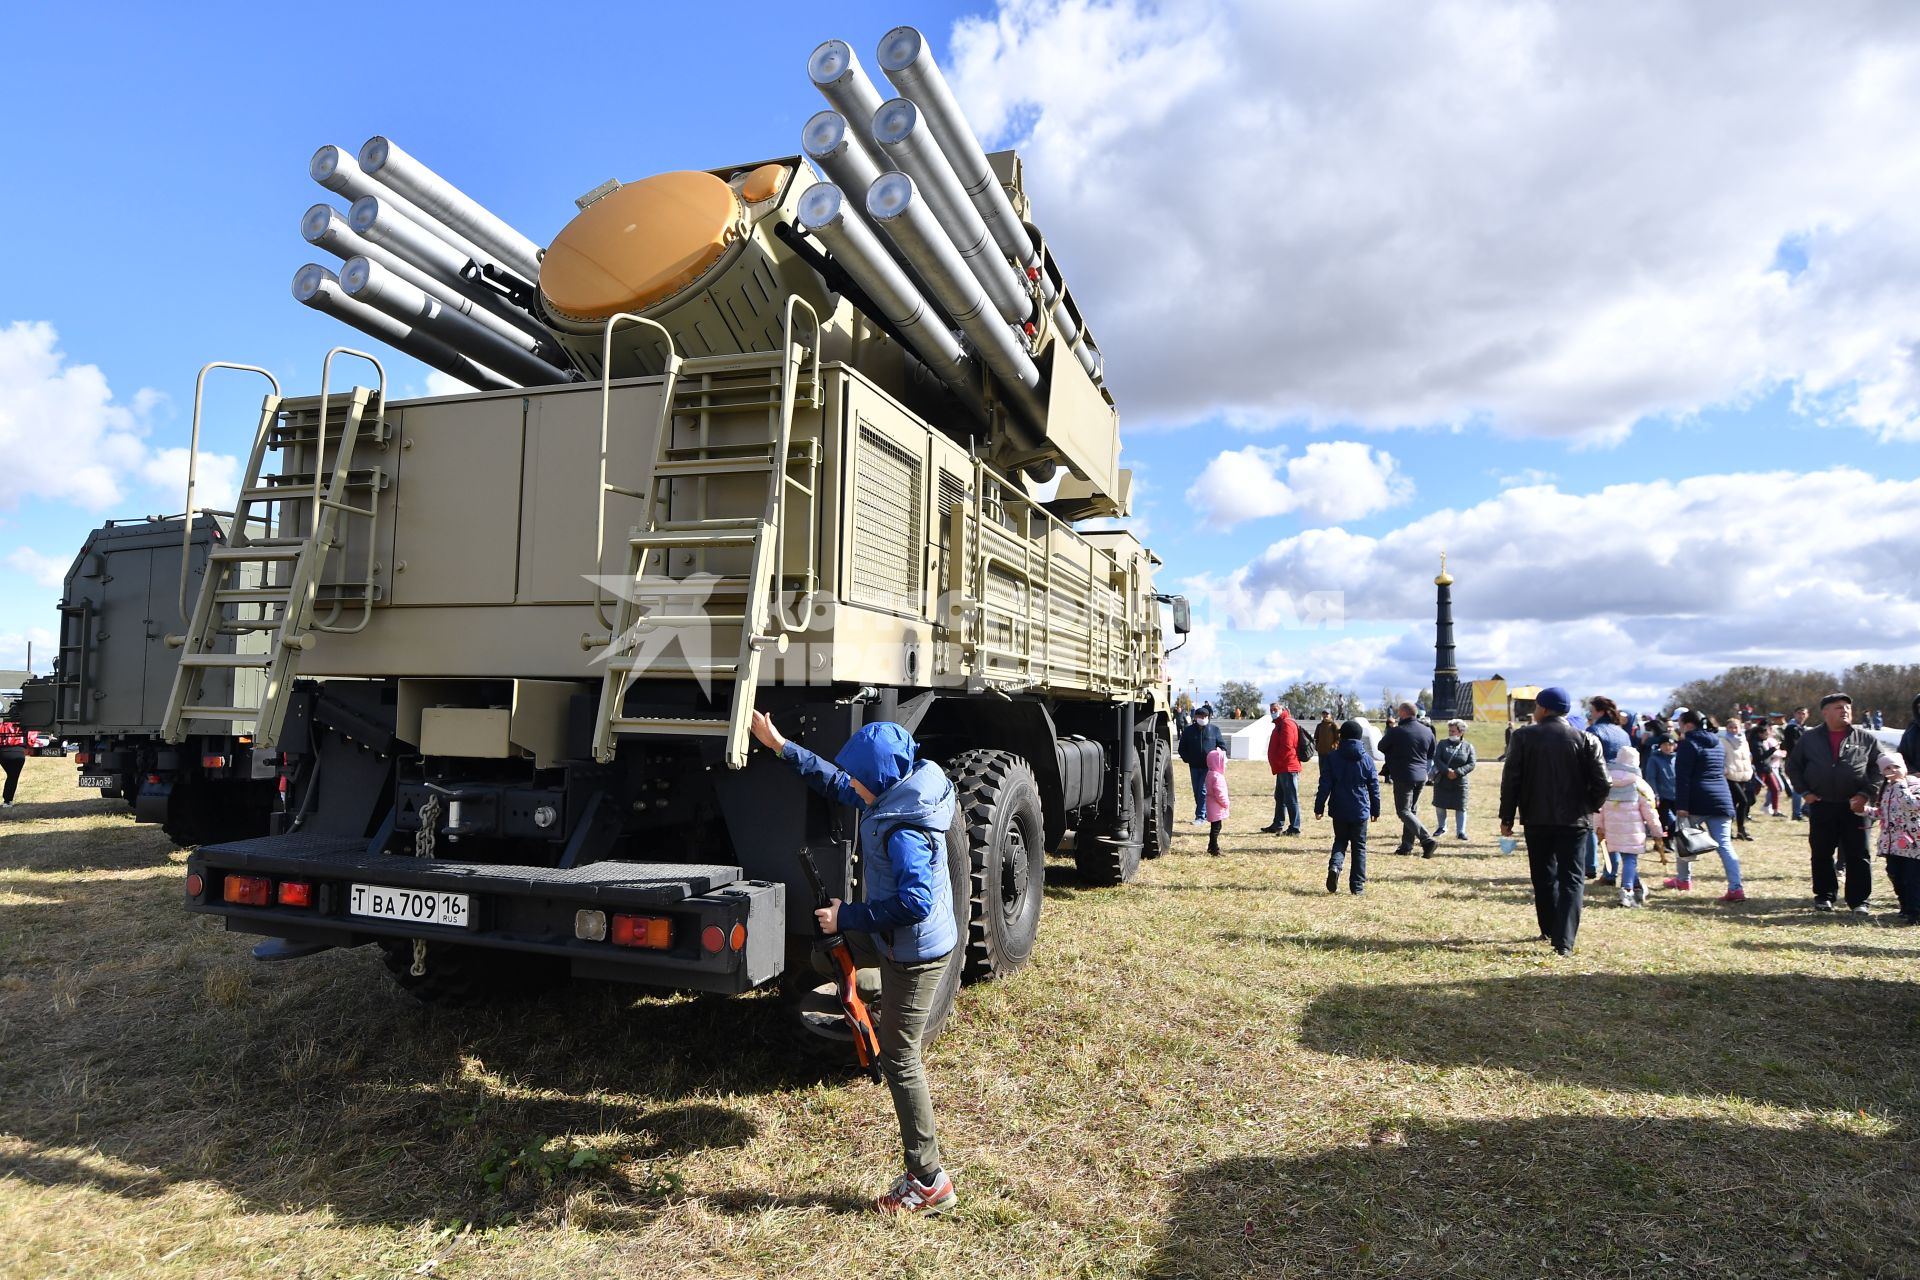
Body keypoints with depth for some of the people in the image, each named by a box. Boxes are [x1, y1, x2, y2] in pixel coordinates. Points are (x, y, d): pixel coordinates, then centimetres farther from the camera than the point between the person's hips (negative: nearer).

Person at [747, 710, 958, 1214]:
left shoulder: (903, 828, -30)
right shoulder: (892, 797, 0)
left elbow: (914, 901, -36)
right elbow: (835, 782, 12)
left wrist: (847, 917, -26)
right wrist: (781, 746, 12)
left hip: (916, 953, -9)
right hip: (905, 945, 9)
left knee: (898, 1058, 0)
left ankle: (928, 1181, 9)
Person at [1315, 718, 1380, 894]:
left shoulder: (1332, 757, -4)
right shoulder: (1367, 759, -2)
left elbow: (1325, 784, -6)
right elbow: (1374, 788, 4)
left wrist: (1319, 807, 0)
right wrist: (1376, 810, 14)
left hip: (1339, 810, 0)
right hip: (1360, 811, 0)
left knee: (1340, 841, 16)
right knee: (1359, 847, 9)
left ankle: (1334, 865, -12)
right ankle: (1357, 885, 9)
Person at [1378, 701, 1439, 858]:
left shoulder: (1396, 732, -14)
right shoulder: (1427, 731, 4)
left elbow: (1381, 747, 2)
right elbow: (1431, 754, 16)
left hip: (1403, 777, -6)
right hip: (1421, 777, 7)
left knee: (1404, 811, -1)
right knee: (1412, 810, 16)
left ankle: (1427, 840, -16)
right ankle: (1406, 845, 17)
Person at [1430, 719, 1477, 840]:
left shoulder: (1468, 746, 1)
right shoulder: (1443, 744, 2)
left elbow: (1472, 764, -7)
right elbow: (1437, 759, -9)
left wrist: (1457, 772, -20)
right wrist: (1447, 771, -23)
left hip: (1460, 783, -1)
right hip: (1441, 781, 1)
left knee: (1461, 807, 0)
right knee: (1440, 805, 10)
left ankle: (1461, 831, 8)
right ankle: (1441, 827, 28)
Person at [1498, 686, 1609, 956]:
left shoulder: (1524, 737, -4)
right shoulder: (1585, 739, -3)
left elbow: (1510, 780, -6)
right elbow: (1602, 783, -7)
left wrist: (1507, 817, 2)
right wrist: (1589, 807, 12)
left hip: (1536, 819, 1)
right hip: (1574, 820, 0)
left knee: (1544, 876, 16)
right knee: (1571, 878, 1)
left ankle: (1550, 930, 27)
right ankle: (1564, 940, -10)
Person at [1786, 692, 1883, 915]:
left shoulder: (1866, 738, 3)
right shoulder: (1809, 738, 5)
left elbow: (1880, 768, 4)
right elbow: (1793, 766, 12)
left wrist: (1866, 794, -6)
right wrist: (1804, 792, 3)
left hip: (1855, 806, -1)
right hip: (1821, 806, 1)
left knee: (1857, 855, 1)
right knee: (1821, 854, 7)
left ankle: (1859, 900, 9)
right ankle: (1824, 896, 19)